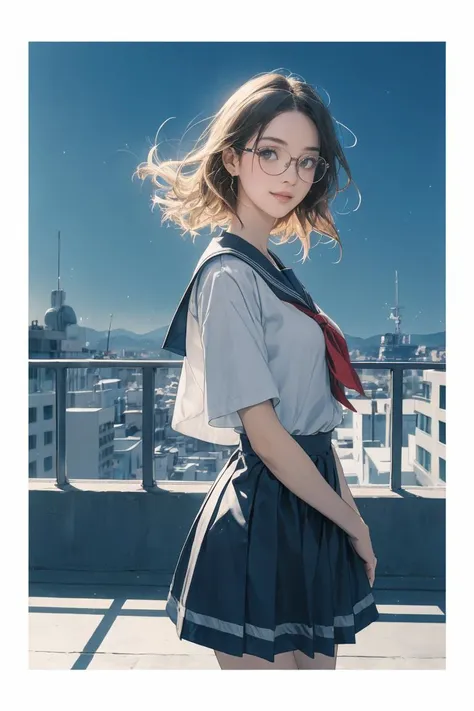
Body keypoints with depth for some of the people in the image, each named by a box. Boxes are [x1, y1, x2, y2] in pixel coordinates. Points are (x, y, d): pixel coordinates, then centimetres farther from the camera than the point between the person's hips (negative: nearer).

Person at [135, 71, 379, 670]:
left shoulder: (274, 273, 11)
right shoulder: (227, 276, -15)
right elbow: (264, 433, -19)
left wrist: (349, 514, 9)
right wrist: (353, 523, -7)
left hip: (310, 516, 8)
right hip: (262, 526, -8)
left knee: (318, 665, 20)